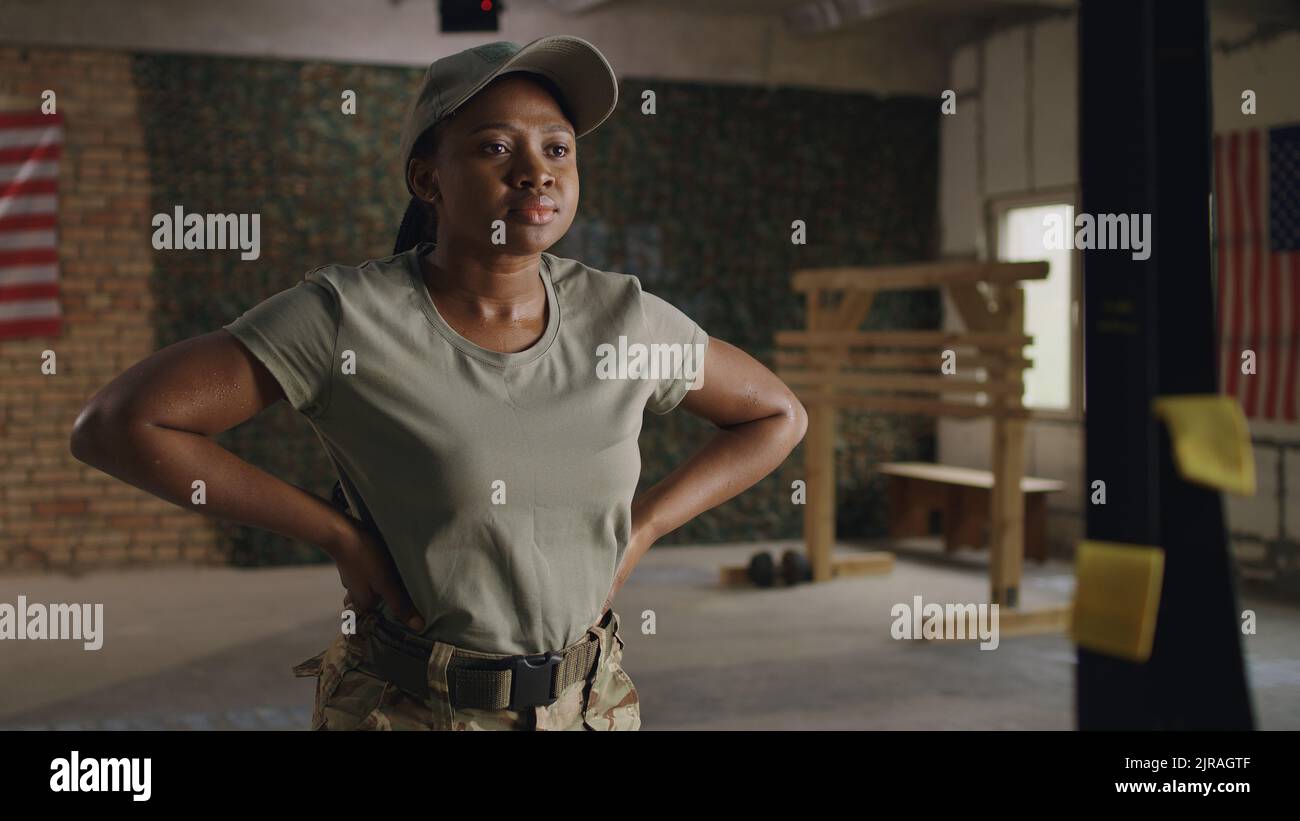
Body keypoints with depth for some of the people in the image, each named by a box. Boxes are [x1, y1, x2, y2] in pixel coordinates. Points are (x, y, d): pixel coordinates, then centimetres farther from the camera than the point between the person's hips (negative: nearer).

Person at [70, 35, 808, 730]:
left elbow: (778, 416, 8)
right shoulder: (344, 313, -17)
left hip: (589, 704, 3)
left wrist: (638, 534, -4)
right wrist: (340, 535, -17)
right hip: (409, 711, -3)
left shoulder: (623, 316, -7)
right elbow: (113, 426, -20)